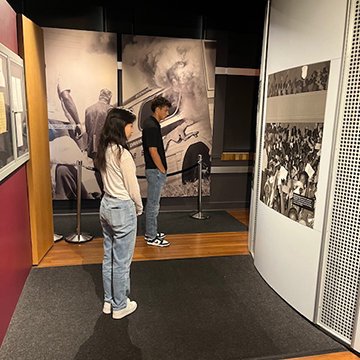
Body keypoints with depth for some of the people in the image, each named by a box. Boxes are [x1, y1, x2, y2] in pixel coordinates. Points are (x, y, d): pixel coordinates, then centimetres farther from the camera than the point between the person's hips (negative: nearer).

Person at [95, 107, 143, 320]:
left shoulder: (104, 150, 5)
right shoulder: (122, 153, -21)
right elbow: (132, 187, -15)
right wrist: (139, 208, 2)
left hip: (107, 206, 9)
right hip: (122, 209, -9)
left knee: (109, 257, 19)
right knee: (122, 261, 6)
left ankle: (109, 301, 34)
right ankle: (120, 306, 23)